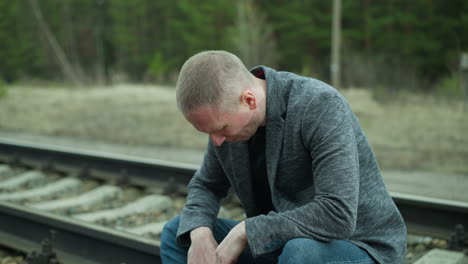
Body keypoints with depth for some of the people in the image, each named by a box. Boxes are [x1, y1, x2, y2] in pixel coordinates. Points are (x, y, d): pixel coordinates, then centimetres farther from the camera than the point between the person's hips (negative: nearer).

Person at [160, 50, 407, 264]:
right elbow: (205, 185, 8)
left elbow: (338, 215, -35)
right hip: (290, 242, 7)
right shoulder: (227, 116, -6)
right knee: (176, 232, 1)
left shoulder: (321, 105, -27)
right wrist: (199, 232, -14)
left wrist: (245, 231, -27)